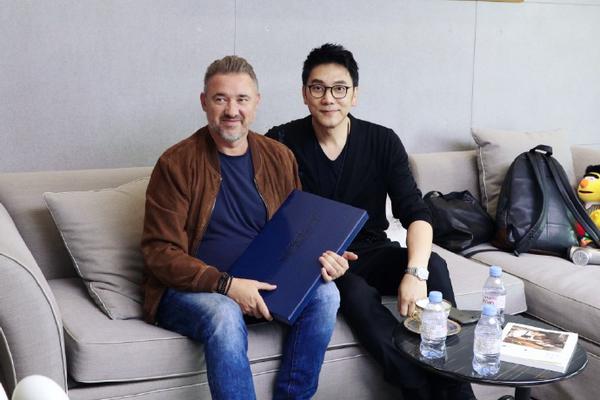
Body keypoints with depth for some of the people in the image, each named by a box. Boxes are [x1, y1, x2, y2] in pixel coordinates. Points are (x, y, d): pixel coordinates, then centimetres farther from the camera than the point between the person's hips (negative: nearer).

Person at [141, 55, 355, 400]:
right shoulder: (177, 163, -7)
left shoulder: (280, 158, 7)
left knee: (325, 293, -20)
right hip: (190, 290, -4)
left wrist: (319, 257, -8)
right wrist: (225, 284, -24)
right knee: (224, 314, -36)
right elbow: (160, 252, -11)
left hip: (262, 286, 5)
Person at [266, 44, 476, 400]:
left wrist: (415, 271, -31)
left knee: (434, 266, -25)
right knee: (358, 293, -34)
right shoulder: (282, 143, -8)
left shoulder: (383, 141, -4)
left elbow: (416, 213, -12)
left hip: (371, 252, 3)